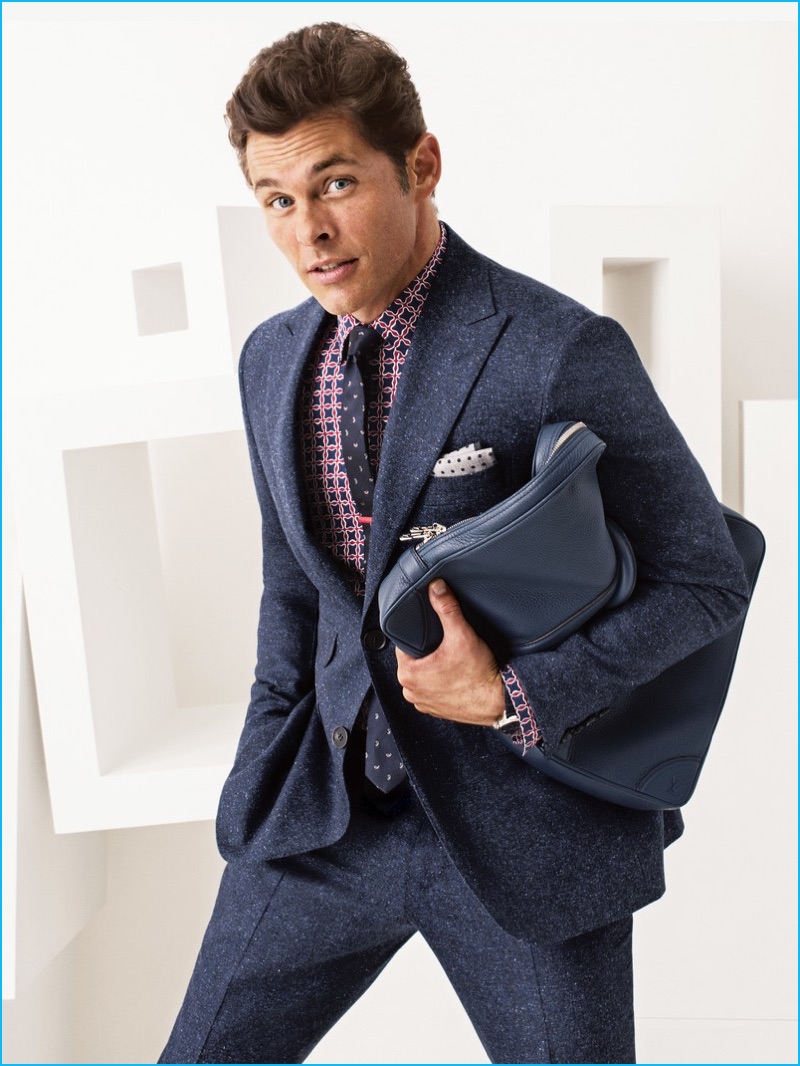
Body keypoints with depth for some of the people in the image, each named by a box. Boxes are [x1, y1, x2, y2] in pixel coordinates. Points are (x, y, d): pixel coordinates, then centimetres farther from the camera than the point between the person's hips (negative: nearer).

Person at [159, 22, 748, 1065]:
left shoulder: (564, 351, -17)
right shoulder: (271, 360, 3)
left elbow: (704, 578, -10)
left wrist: (513, 698, -19)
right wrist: (266, 779, 12)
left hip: (526, 822, -4)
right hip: (328, 815, 5)